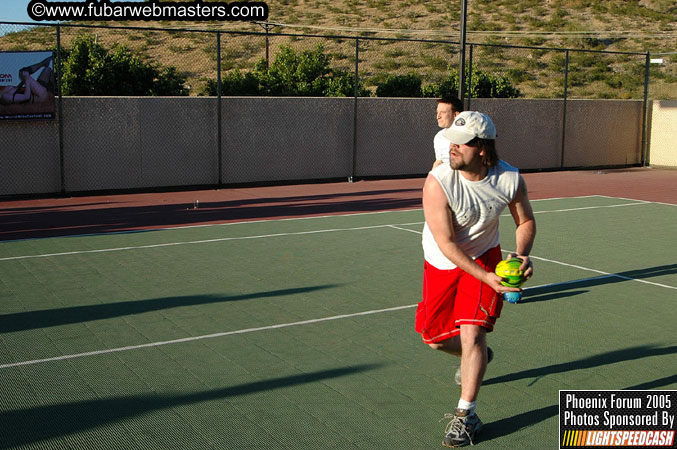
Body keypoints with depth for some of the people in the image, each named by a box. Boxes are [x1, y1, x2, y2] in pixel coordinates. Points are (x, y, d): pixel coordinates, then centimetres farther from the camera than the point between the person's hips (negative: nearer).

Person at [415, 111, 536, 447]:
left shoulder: (511, 180, -20)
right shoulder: (437, 182, -29)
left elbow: (526, 221, 0)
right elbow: (447, 244, -28)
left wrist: (521, 255, -20)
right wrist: (485, 277, -36)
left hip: (484, 258, 0)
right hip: (442, 264, 1)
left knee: (472, 333, -16)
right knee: (434, 338, 9)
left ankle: (466, 414, -1)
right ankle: (477, 356, 43)